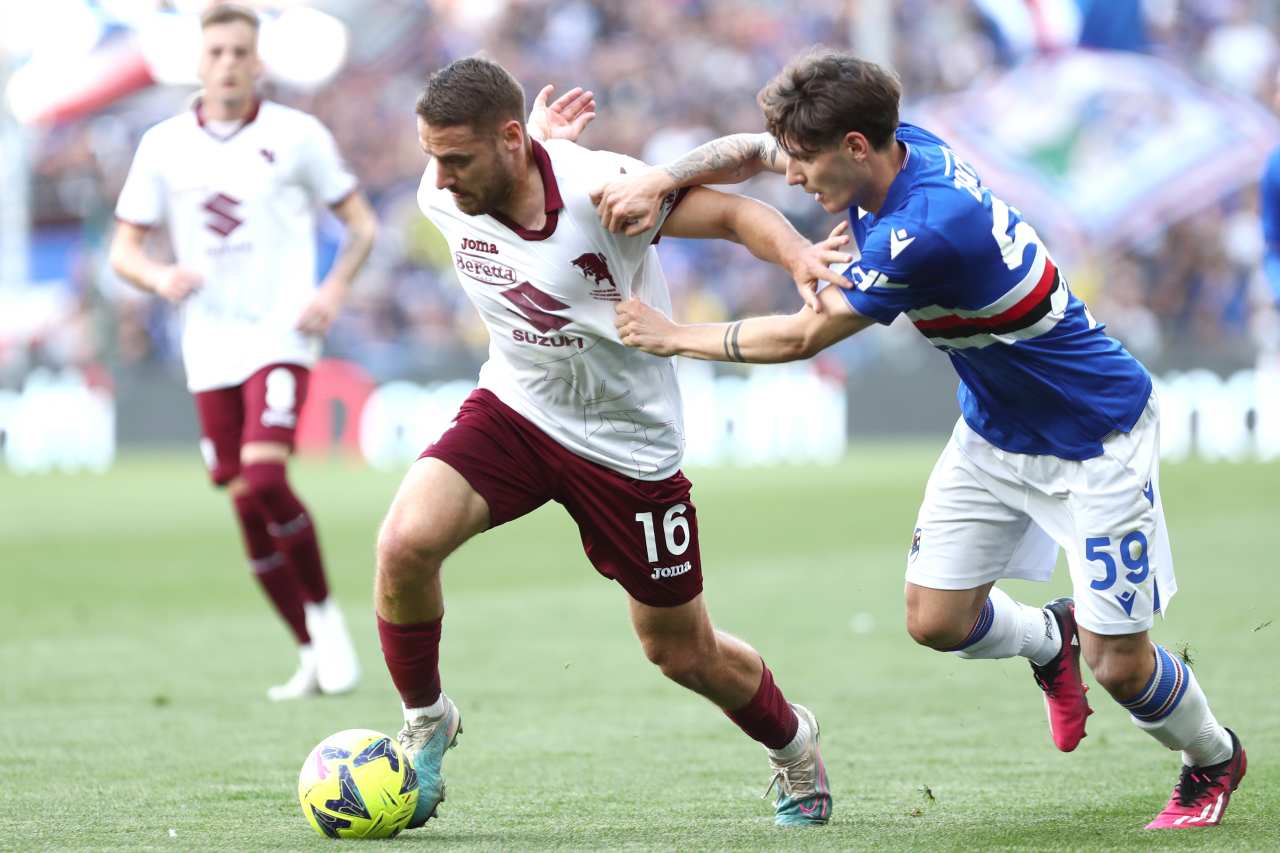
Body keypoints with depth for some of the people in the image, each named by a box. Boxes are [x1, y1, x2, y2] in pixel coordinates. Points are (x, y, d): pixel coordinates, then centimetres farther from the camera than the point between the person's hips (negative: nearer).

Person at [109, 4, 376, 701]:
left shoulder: (298, 136, 0)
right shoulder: (163, 146, 6)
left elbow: (361, 223, 8)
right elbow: (123, 249, 9)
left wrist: (334, 289, -9)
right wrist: (159, 277, -13)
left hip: (281, 336, -3)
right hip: (210, 348, 3)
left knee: (264, 478, -23)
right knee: (246, 507, 3)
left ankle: (324, 611, -1)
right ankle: (313, 655, 16)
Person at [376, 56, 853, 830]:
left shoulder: (598, 188, -27)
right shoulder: (441, 197, -13)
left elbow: (733, 213, -22)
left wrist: (800, 255, -39)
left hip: (629, 443, -3)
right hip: (514, 410, 3)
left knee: (683, 652, 9)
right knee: (406, 542, -25)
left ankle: (794, 744, 42)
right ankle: (426, 722, 1)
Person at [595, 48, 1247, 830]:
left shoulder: (925, 231, -36)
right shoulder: (902, 147, -10)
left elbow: (800, 338, -25)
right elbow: (750, 151, 5)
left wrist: (675, 338, -13)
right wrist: (662, 179, -14)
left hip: (1093, 437, -8)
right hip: (994, 434, 8)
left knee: (1118, 665, -3)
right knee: (935, 620, 3)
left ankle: (1214, 759, 27)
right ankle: (1050, 639, 35)